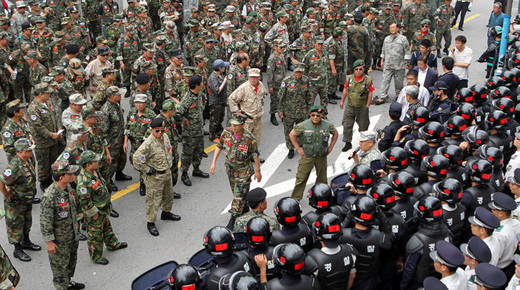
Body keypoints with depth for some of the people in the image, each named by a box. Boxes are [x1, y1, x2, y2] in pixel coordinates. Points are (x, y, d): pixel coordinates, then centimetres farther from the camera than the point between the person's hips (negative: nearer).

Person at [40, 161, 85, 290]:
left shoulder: (68, 187, -5)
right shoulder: (50, 196, -31)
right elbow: (45, 221, -25)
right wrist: (49, 242, -20)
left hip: (72, 234, 8)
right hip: (59, 238, -8)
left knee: (72, 259, 25)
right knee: (60, 264, 10)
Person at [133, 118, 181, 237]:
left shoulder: (165, 137, 1)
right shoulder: (148, 144, -26)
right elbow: (136, 159, -30)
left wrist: (170, 161, 15)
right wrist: (148, 170, -22)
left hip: (167, 173, 8)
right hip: (154, 177, -8)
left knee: (168, 194, 25)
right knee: (154, 200, 0)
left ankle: (166, 213, 48)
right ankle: (150, 223, 14)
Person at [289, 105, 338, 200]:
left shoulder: (328, 125, -7)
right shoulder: (304, 125, -13)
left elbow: (335, 134, 12)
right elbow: (292, 135, -3)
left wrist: (330, 147, 6)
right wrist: (298, 148, -4)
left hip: (322, 156, 2)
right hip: (307, 156, -2)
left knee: (322, 178, 16)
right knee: (301, 177, 0)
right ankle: (295, 198, 12)